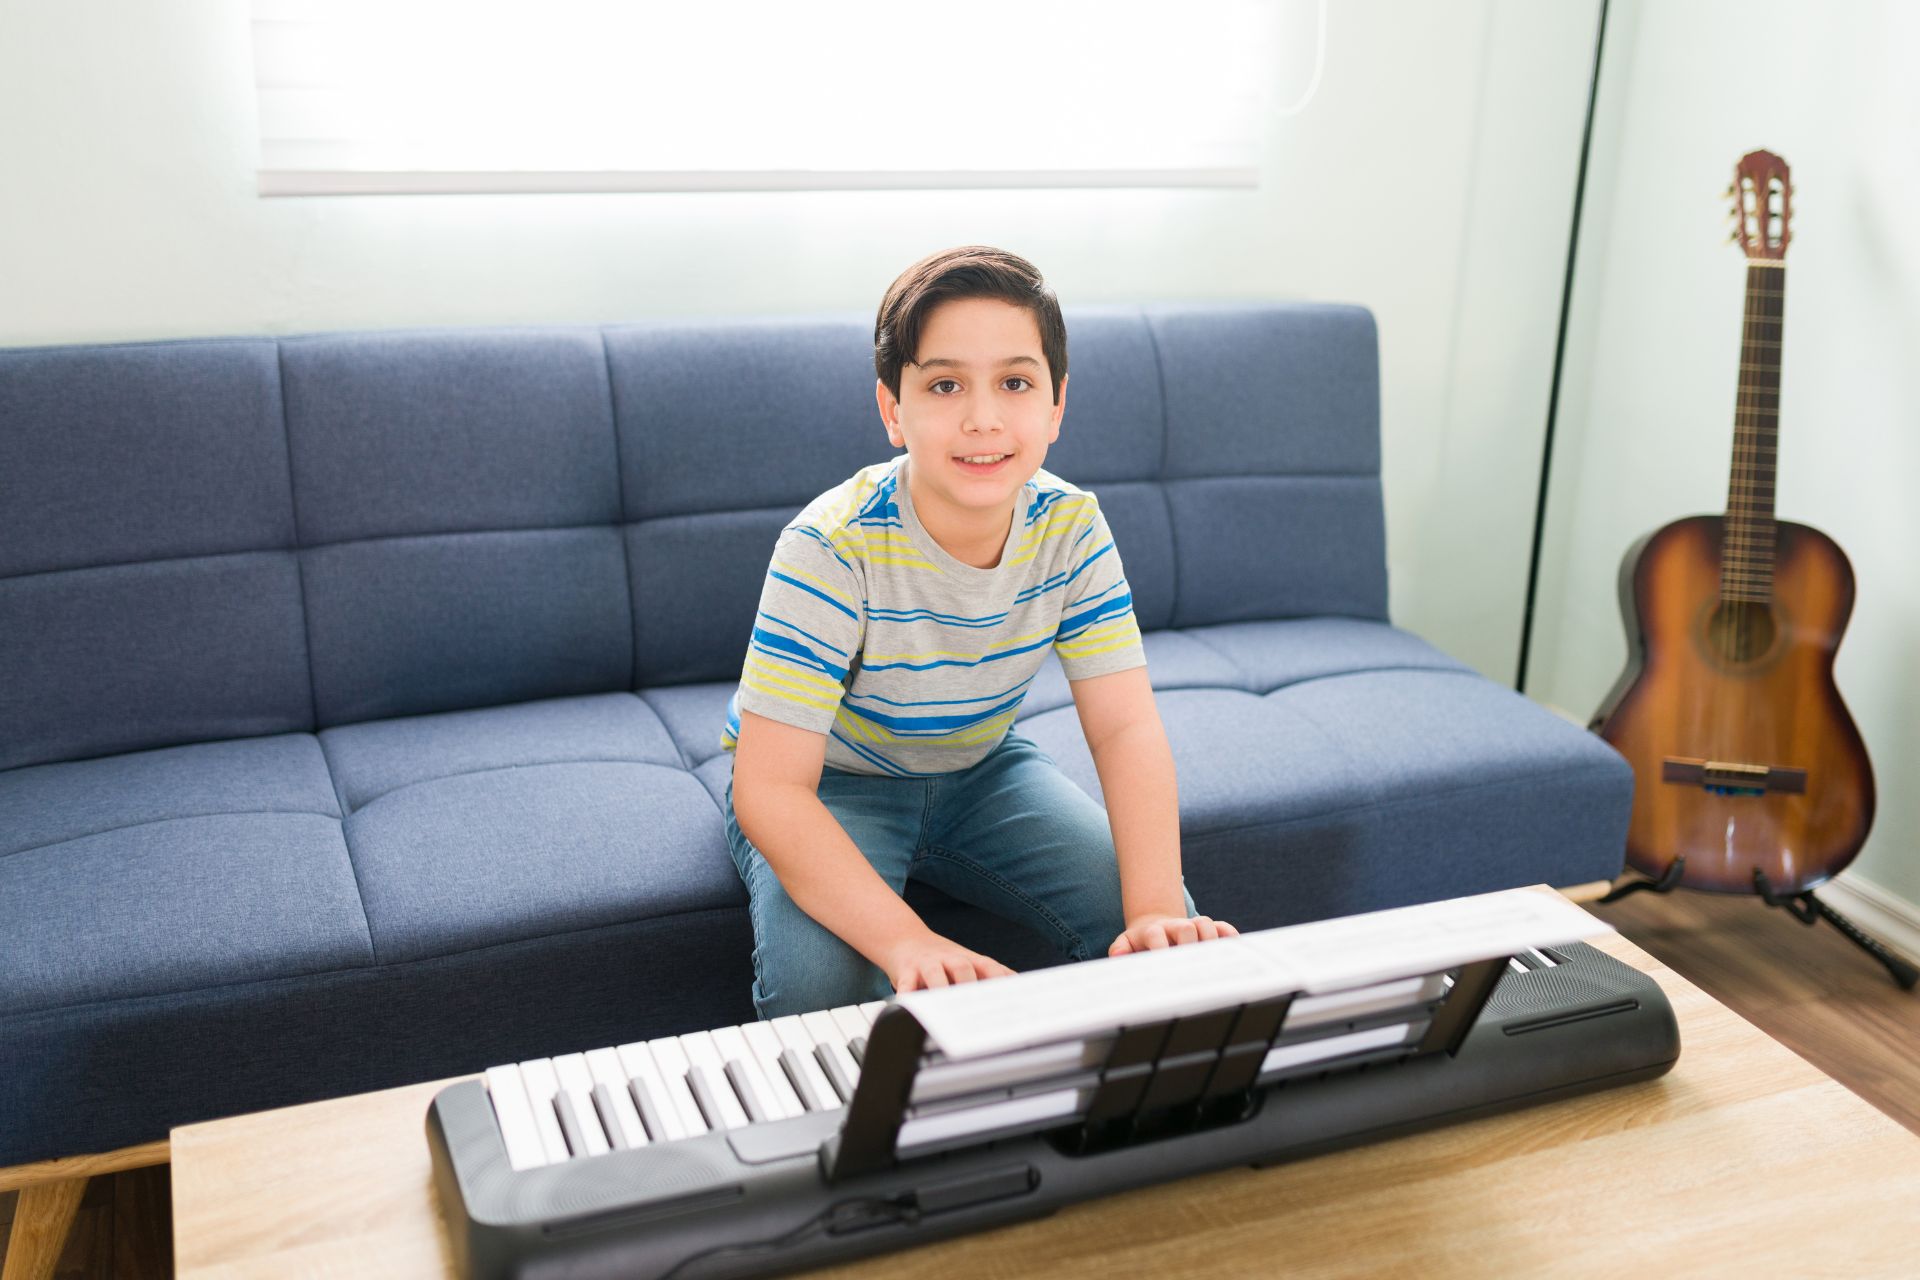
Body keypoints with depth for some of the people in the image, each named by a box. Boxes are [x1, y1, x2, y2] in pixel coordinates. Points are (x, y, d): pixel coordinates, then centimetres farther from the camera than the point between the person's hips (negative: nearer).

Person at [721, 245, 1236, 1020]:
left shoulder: (1069, 528, -17)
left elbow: (1126, 727, -19)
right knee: (817, 978, -32)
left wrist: (1158, 914, -36)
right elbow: (770, 789, -34)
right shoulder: (831, 549, -31)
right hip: (826, 788, -4)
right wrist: (909, 943, -48)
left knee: (1165, 940, -13)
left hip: (978, 769, 4)